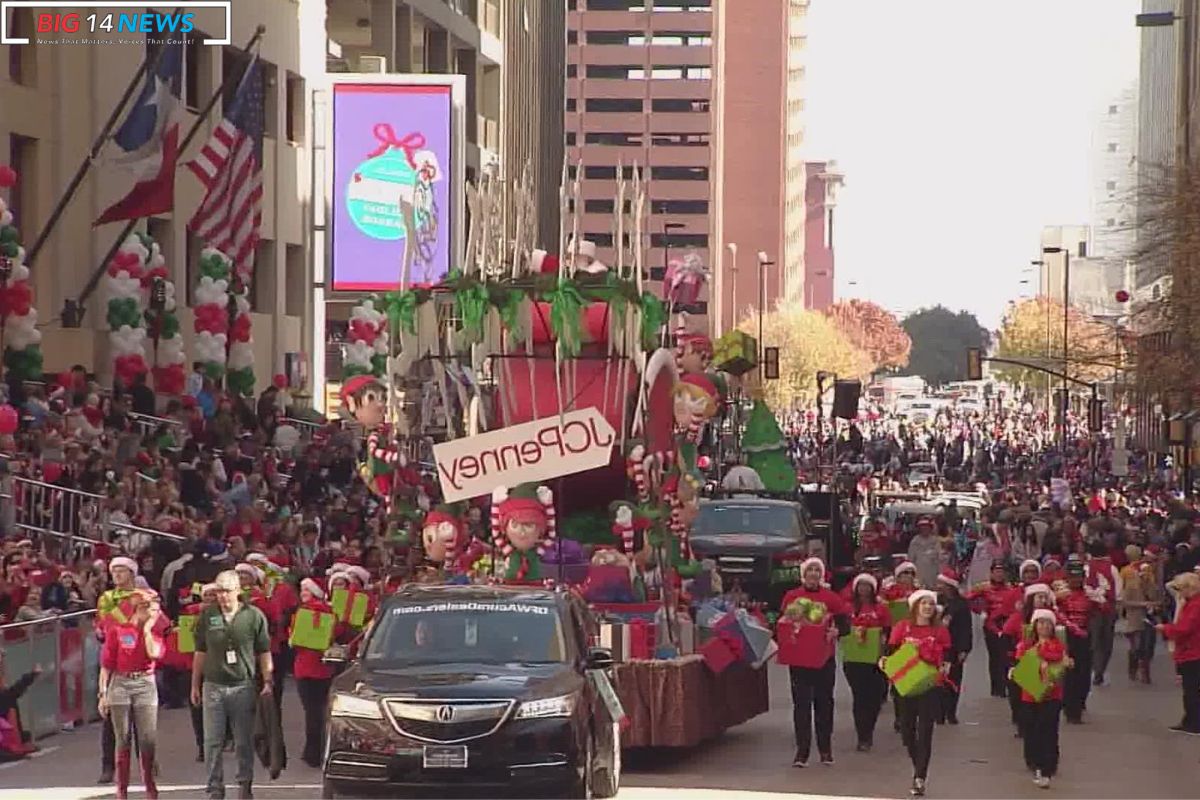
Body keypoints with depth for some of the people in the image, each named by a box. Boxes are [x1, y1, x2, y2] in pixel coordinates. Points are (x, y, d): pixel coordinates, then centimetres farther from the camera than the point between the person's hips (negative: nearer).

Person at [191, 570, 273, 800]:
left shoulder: (254, 616, -1)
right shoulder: (207, 616, 5)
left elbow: (264, 653, 3)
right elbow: (200, 653, 12)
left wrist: (267, 683, -4)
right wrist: (195, 685, 11)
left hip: (243, 686, -1)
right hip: (213, 686, 2)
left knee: (244, 742, 5)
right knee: (213, 742, 2)